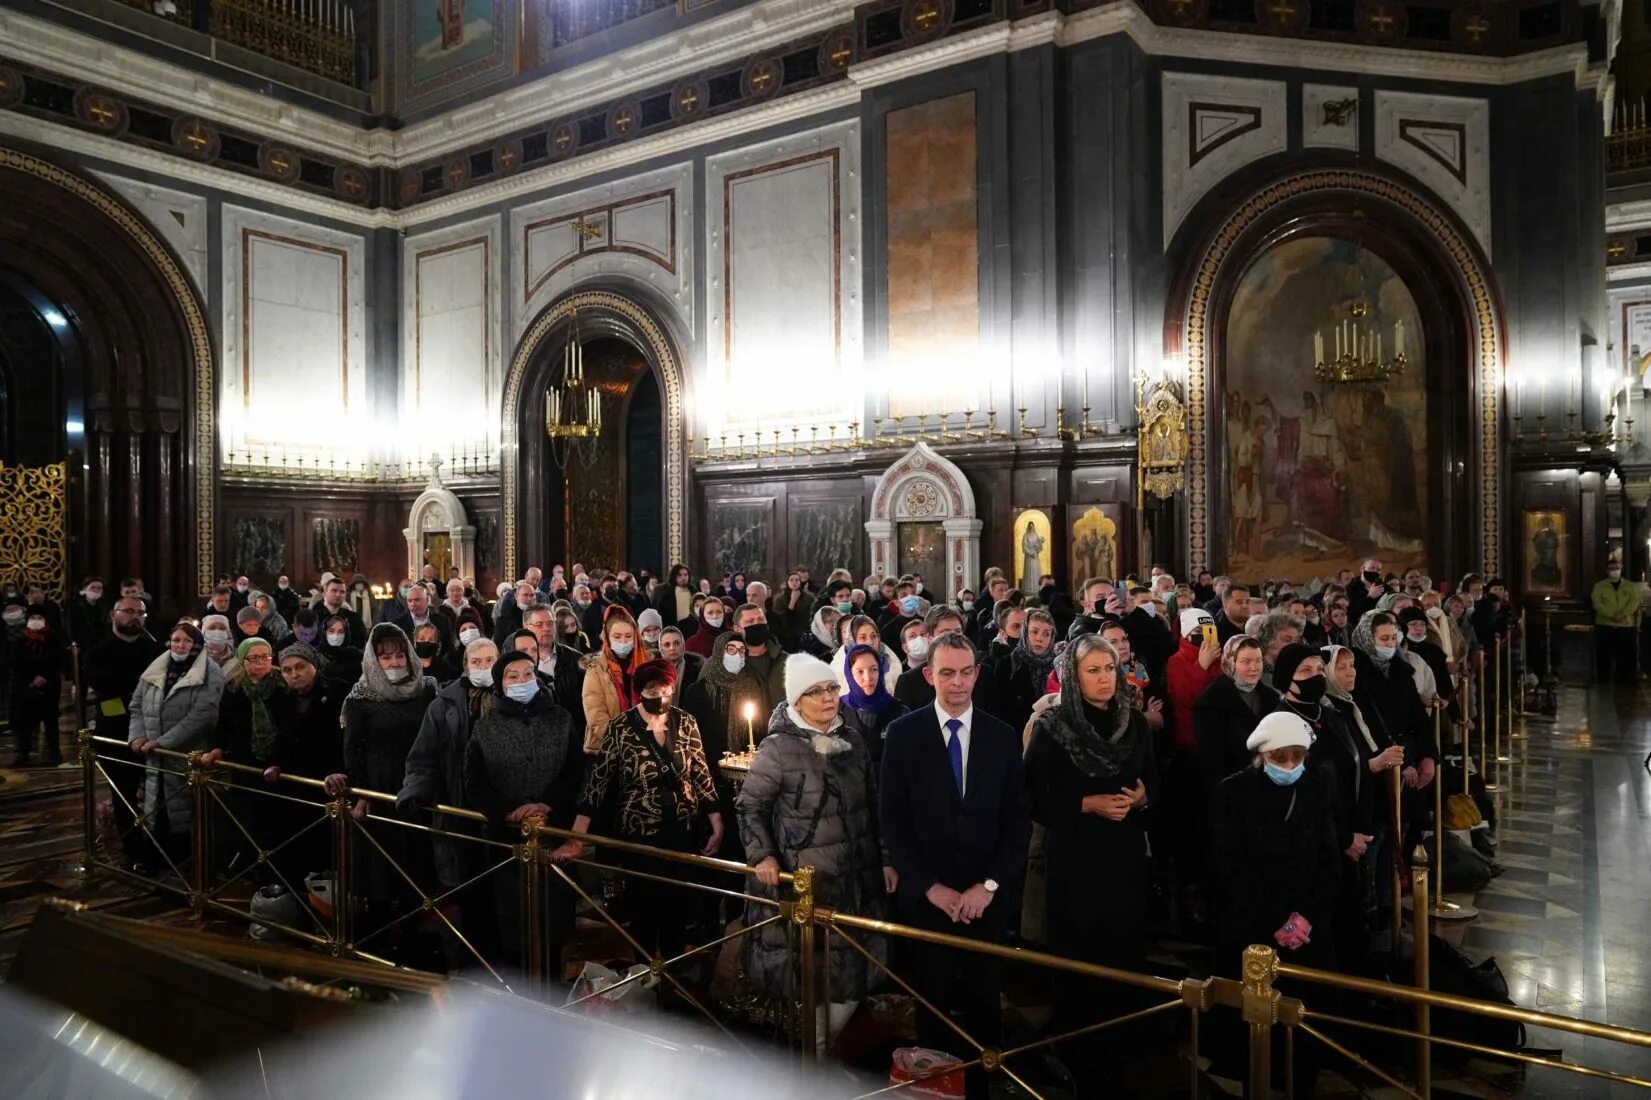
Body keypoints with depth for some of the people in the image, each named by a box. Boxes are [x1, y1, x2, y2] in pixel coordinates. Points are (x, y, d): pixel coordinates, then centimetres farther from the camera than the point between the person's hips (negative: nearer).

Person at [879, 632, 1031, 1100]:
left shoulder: (1003, 736, 2)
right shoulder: (903, 733, -4)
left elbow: (1018, 819, 2)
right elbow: (892, 819, -4)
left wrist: (989, 885, -7)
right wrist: (931, 887, -9)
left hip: (986, 897, 1)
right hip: (926, 897, -1)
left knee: (985, 1001, 8)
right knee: (933, 1004, 11)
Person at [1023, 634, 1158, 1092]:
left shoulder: (1135, 723, 6)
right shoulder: (1051, 727, -7)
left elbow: (1154, 785, 12)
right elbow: (1036, 800, -7)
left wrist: (1141, 797, -9)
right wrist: (1088, 804, -17)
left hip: (1127, 859, 4)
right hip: (1073, 862, -3)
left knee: (1126, 960, 4)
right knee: (1078, 965, 2)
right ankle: (1081, 1064, 20)